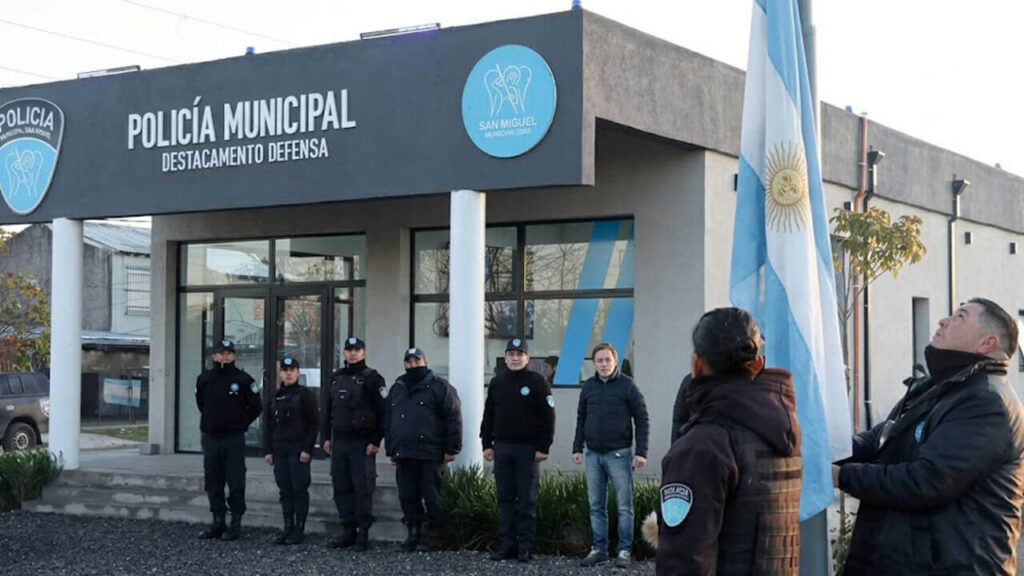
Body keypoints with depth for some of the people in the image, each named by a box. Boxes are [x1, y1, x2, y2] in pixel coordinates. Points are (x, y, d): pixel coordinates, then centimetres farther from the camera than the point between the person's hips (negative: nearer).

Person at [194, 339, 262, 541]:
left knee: (236, 484, -2)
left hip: (234, 439, -4)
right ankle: (218, 523, 17)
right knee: (213, 483, 8)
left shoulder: (243, 379, -4)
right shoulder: (204, 379, 6)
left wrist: (240, 424, 2)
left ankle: (236, 524, 4)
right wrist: (211, 421, 15)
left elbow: (256, 407, 3)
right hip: (210, 438, 4)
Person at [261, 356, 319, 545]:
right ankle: (288, 527, 12)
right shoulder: (275, 397, 14)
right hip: (279, 449, 5)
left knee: (299, 490, -3)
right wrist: (267, 450, 8)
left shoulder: (305, 395, -2)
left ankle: (299, 529, 1)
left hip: (298, 449, -5)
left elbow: (314, 423, -7)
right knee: (285, 490, 7)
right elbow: (267, 425, 16)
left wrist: (307, 449, -14)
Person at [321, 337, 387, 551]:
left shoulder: (372, 378, -4)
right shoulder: (336, 378, 16)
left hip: (362, 443, -6)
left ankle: (363, 533, 0)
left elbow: (381, 411, -10)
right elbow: (328, 409, 21)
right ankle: (348, 531, 15)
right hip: (339, 442, 6)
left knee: (363, 488, -5)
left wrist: (375, 441, -14)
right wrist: (326, 437, 15)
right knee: (341, 487, 7)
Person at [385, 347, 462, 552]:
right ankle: (413, 532, 14)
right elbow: (388, 421, 26)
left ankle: (433, 534, 4)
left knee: (432, 497, -3)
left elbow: (453, 418, -5)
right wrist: (391, 450, 20)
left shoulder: (439, 387, 1)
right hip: (403, 456, 6)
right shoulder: (397, 388, 20)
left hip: (430, 456, -6)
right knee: (407, 497, 6)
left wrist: (450, 449, -10)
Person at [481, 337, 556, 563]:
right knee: (505, 499, 6)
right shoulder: (497, 383, 12)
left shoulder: (537, 382, -3)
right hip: (502, 447, 5)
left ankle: (525, 547, 2)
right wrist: (487, 444, 9)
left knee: (526, 500, -1)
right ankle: (507, 545, 10)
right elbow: (488, 415, 16)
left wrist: (543, 447, -11)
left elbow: (547, 417, -6)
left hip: (528, 448, -5)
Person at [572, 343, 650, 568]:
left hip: (619, 454, -4)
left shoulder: (627, 385, -4)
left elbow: (641, 419, -4)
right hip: (593, 455, 5)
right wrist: (577, 447, 7)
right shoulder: (588, 387, 9)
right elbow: (581, 419, 15)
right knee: (596, 506, 8)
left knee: (624, 506, 0)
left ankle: (624, 551, 6)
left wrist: (641, 452, -11)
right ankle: (599, 549, 15)